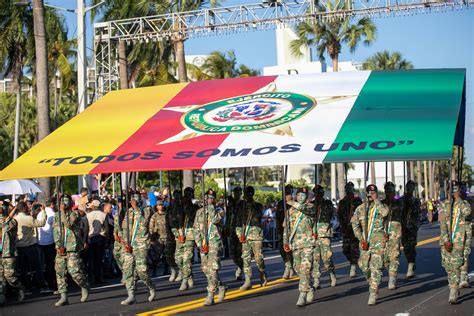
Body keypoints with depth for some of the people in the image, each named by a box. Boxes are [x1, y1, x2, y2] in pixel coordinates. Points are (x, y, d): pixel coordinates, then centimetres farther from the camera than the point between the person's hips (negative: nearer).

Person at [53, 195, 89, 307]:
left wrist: (63, 211, -13)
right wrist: (58, 244, 1)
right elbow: (55, 229, 12)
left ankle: (84, 287, 15)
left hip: (72, 247, -5)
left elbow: (69, 224, -18)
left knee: (74, 271, -12)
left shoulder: (75, 214, -2)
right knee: (60, 272, 1)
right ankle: (63, 297, 4)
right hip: (60, 247, 5)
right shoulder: (57, 215, 14)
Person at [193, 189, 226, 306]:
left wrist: (211, 206, -15)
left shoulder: (219, 210, -1)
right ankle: (221, 286, 31)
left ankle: (210, 296, -12)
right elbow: (196, 229, 11)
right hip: (203, 244, 6)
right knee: (205, 269, 10)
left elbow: (215, 219, -23)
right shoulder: (199, 212, 12)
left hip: (215, 243, -6)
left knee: (213, 269, -12)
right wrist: (199, 243, 1)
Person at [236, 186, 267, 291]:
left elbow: (257, 214, -14)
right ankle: (247, 281, -5)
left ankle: (263, 276, 22)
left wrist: (251, 205, -19)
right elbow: (238, 222, 14)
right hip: (245, 235, 3)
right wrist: (239, 234, 5)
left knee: (258, 257, -2)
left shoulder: (258, 206, 7)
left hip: (256, 234, -3)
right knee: (246, 258, -4)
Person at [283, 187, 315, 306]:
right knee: (298, 269, 11)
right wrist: (285, 242, 9)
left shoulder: (310, 207, 1)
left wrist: (293, 203, -30)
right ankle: (310, 290, 29)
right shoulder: (290, 210, 13)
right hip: (295, 244, 5)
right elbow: (286, 227, 16)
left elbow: (306, 209, -25)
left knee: (305, 269, -14)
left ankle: (303, 295, -16)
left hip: (308, 243, -5)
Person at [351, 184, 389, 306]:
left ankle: (373, 294, -8)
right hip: (365, 241, 4)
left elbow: (385, 213, -23)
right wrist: (361, 239, -4)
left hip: (378, 241, -4)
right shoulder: (360, 208, 8)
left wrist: (376, 200, -14)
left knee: (376, 268, -9)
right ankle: (372, 283, 35)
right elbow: (355, 224, 6)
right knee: (364, 266, 7)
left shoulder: (380, 206, 1)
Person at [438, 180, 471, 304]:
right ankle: (455, 289, 30)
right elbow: (442, 224, -4)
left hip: (459, 241, -2)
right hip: (446, 240, 2)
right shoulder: (444, 205, 4)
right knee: (448, 267, 10)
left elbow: (467, 212, -22)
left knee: (456, 267, -10)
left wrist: (458, 199, -15)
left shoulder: (464, 204, 3)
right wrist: (446, 241, -13)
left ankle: (453, 295, -13)